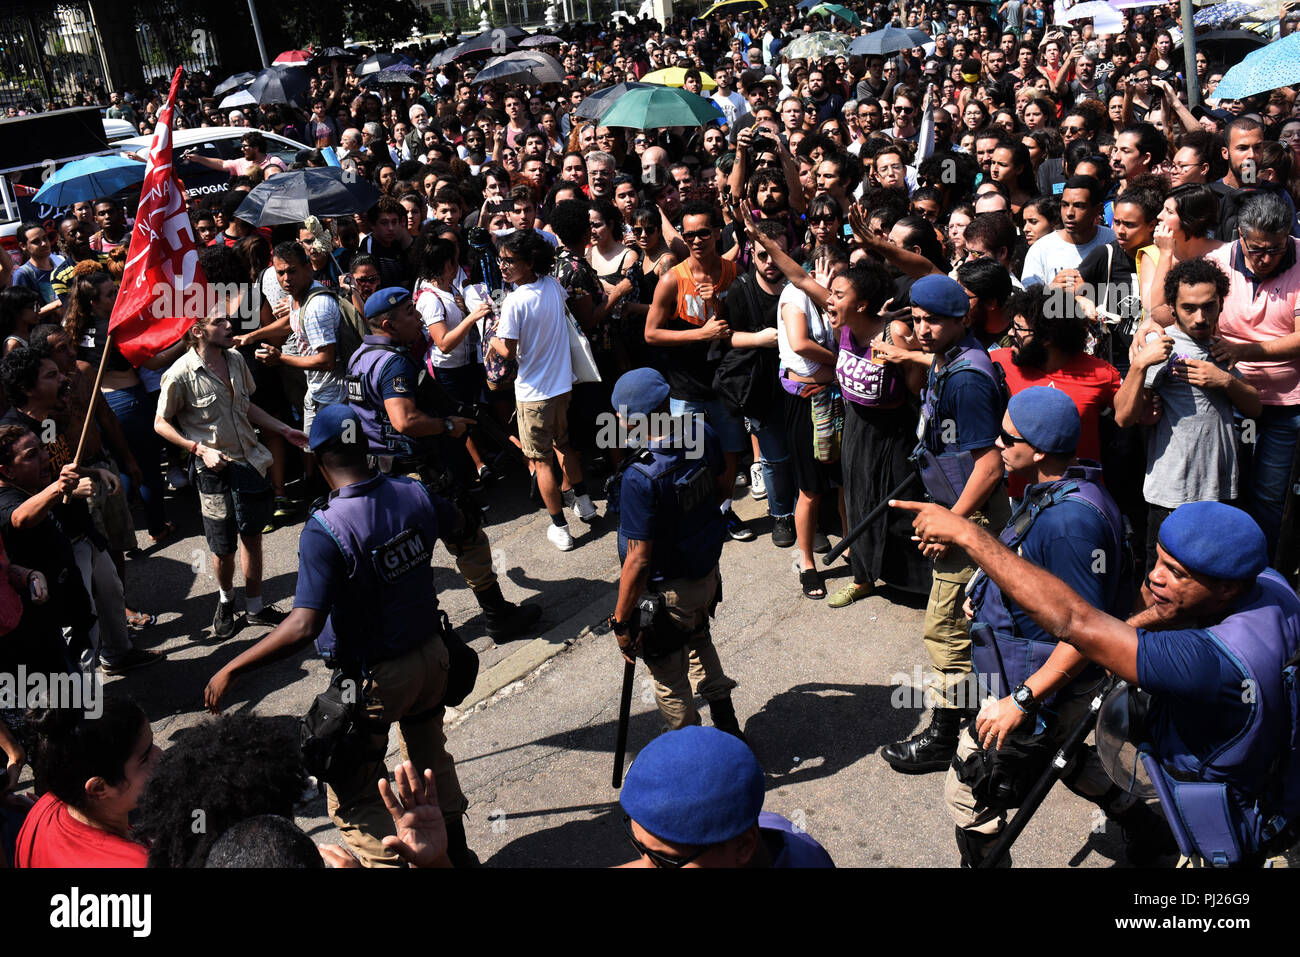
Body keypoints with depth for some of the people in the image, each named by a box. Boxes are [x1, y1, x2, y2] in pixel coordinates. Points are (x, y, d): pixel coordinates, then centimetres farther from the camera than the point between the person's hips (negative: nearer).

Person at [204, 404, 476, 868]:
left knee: (354, 796, 12)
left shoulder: (325, 529, -27)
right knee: (431, 759, 28)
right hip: (432, 655, 7)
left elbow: (303, 626, -33)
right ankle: (453, 850, 45)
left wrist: (231, 670, -24)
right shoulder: (414, 494, -9)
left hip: (376, 678, -7)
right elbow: (458, 524, 14)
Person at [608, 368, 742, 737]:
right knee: (699, 642, 32)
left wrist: (621, 623, -15)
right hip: (708, 570, 8)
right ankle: (728, 726, 48)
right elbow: (723, 489, 6)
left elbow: (639, 561, -27)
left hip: (669, 592, -7)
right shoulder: (702, 433, -12)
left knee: (670, 681, 15)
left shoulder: (640, 478, -33)